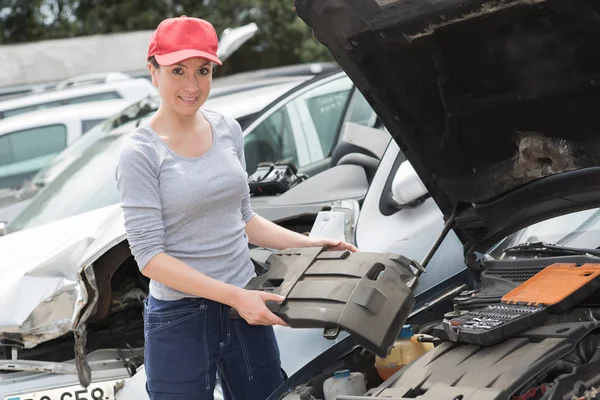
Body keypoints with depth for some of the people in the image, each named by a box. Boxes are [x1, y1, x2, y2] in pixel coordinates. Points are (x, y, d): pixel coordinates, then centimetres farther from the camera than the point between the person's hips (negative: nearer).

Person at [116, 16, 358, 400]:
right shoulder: (141, 153, -13)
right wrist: (234, 296, -22)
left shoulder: (228, 130, 5)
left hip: (246, 307, 5)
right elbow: (150, 257, -16)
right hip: (180, 320, -5)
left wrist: (310, 243, 6)